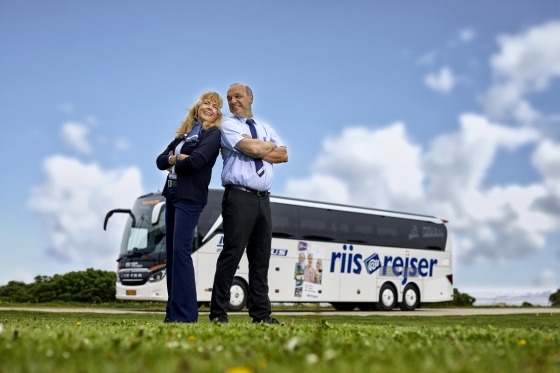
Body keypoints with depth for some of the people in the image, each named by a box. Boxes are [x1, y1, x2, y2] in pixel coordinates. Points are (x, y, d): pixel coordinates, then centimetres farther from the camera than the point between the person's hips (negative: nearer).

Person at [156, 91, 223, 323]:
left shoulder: (213, 134, -3)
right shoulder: (184, 133, 18)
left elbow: (196, 161, -18)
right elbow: (160, 160, 12)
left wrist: (174, 163, 0)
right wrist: (174, 158, -10)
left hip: (190, 197, -8)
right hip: (172, 194, 8)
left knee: (181, 250, -14)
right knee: (171, 251, 6)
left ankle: (185, 313, -13)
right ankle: (173, 311, 10)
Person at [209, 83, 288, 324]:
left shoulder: (265, 128, 21)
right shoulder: (228, 125, 2)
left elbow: (283, 155, 9)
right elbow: (252, 148, -13)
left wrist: (260, 151, -5)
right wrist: (270, 146, 6)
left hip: (263, 199, 6)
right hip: (239, 197, -6)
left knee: (261, 257, 6)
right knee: (231, 254, -8)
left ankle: (260, 313, 11)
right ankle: (218, 313, -3)